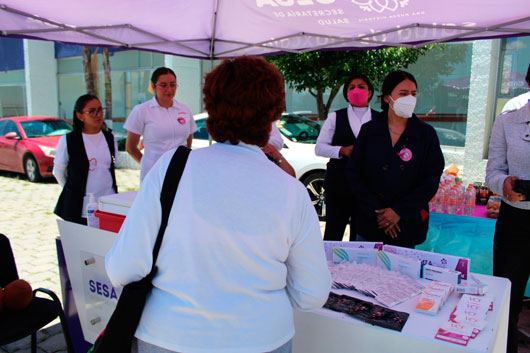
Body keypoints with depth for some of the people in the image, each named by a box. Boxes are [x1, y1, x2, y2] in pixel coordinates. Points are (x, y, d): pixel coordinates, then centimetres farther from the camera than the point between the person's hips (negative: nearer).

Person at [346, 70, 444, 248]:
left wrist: (400, 211, -12)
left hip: (408, 224, 0)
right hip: (370, 222, 1)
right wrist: (375, 211, -11)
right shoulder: (369, 130, 0)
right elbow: (353, 172, -3)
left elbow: (432, 178, -4)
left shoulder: (426, 133, 0)